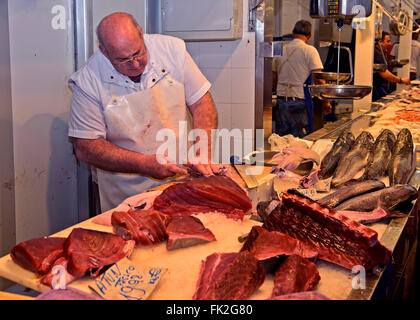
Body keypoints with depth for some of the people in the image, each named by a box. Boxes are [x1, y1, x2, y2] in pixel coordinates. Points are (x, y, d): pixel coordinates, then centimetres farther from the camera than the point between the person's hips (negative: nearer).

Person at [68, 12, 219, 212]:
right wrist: (146, 164, -18)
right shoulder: (88, 81, -10)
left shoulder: (171, 49, -3)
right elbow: (85, 148, -10)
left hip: (183, 179, 2)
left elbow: (201, 103, 2)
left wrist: (203, 155, -13)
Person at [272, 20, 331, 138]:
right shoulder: (309, 50, -6)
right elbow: (319, 79, -10)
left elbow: (274, 80, 13)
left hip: (281, 100, 5)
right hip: (300, 101, -4)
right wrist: (325, 102, -2)